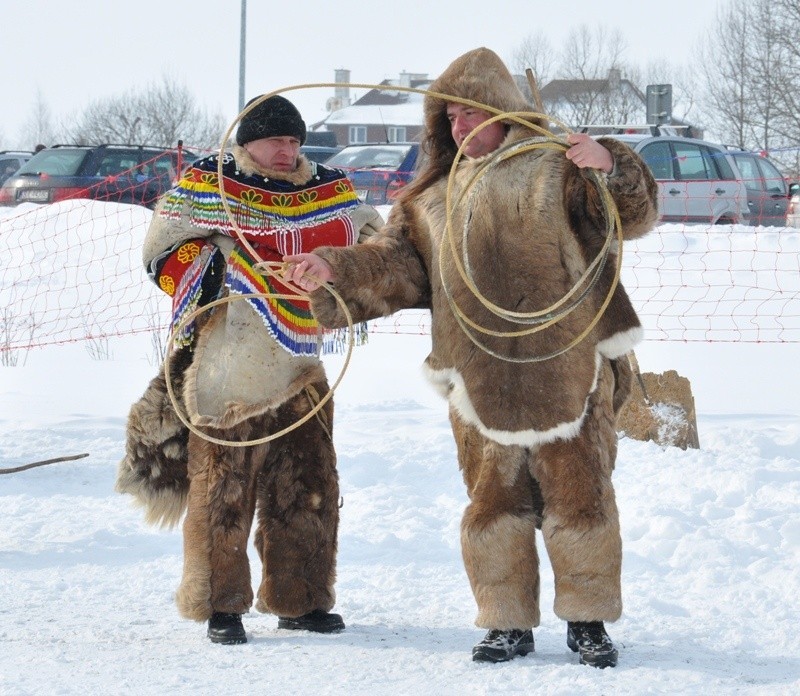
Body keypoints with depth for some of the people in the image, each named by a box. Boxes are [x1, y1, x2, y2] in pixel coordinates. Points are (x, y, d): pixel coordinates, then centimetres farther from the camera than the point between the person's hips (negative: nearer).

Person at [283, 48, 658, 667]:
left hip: (566, 374, -4)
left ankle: (589, 621, 12)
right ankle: (509, 624, 18)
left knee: (580, 497, 1)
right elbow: (395, 262, 9)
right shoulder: (433, 200, 17)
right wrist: (337, 268, -8)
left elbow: (635, 214, -5)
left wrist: (611, 168, -24)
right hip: (484, 385, 4)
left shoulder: (554, 168, 4)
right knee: (494, 504, 7)